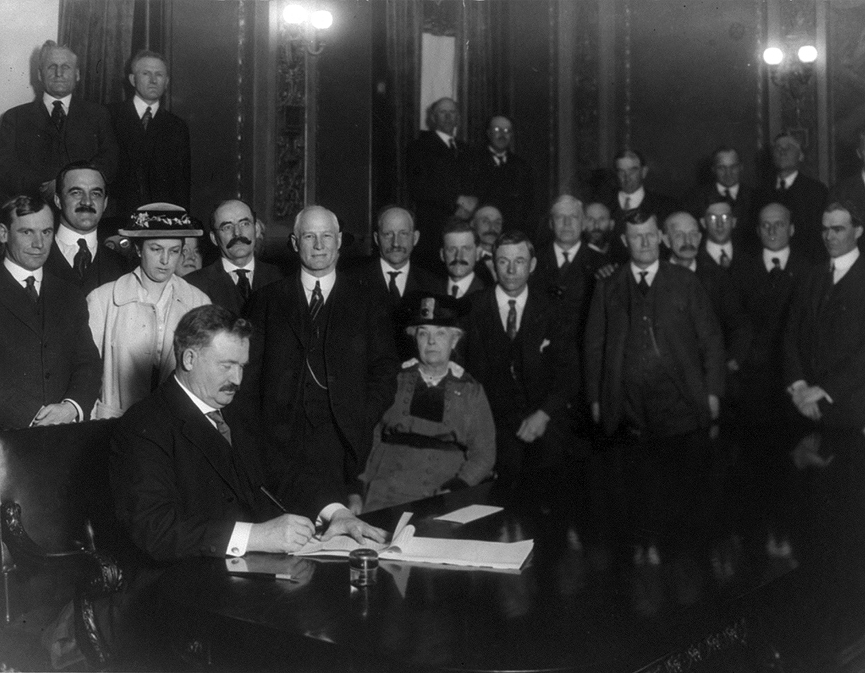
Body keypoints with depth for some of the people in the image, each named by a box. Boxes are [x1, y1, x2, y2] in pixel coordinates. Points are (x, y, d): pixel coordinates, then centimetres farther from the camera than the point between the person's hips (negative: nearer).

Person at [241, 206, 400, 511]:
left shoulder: (368, 306, 12)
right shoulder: (267, 301, 12)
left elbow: (385, 372, 10)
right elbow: (249, 374, 8)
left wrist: (360, 424, -3)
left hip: (342, 439, 0)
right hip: (279, 439, 0)